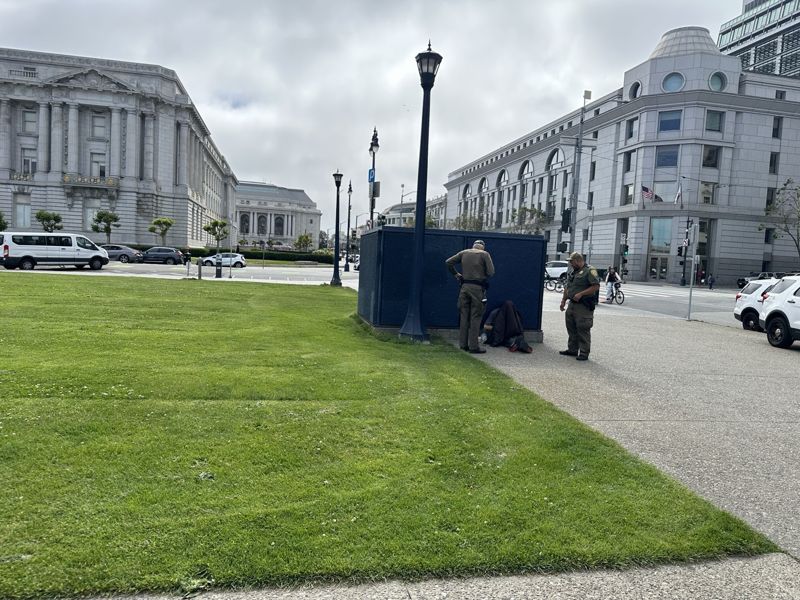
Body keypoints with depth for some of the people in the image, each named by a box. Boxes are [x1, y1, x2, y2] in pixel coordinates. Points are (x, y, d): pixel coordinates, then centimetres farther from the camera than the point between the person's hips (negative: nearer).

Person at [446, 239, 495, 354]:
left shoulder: (464, 253, 11)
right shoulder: (484, 254, 0)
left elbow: (448, 262, 8)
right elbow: (491, 272, -7)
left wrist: (456, 274, 16)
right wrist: (483, 277, 11)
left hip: (465, 286, 4)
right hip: (477, 288, -4)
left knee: (464, 315, 9)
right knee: (475, 317, 0)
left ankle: (463, 344, 13)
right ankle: (473, 346, 0)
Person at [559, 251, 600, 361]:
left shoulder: (590, 270, -9)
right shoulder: (572, 272, 18)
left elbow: (596, 286, -17)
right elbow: (567, 288, 25)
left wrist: (580, 294, -20)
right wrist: (563, 300, 19)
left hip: (584, 306, -9)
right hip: (572, 304, 9)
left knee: (583, 330, -5)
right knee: (571, 328, 13)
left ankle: (584, 353, 1)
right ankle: (572, 349, 24)